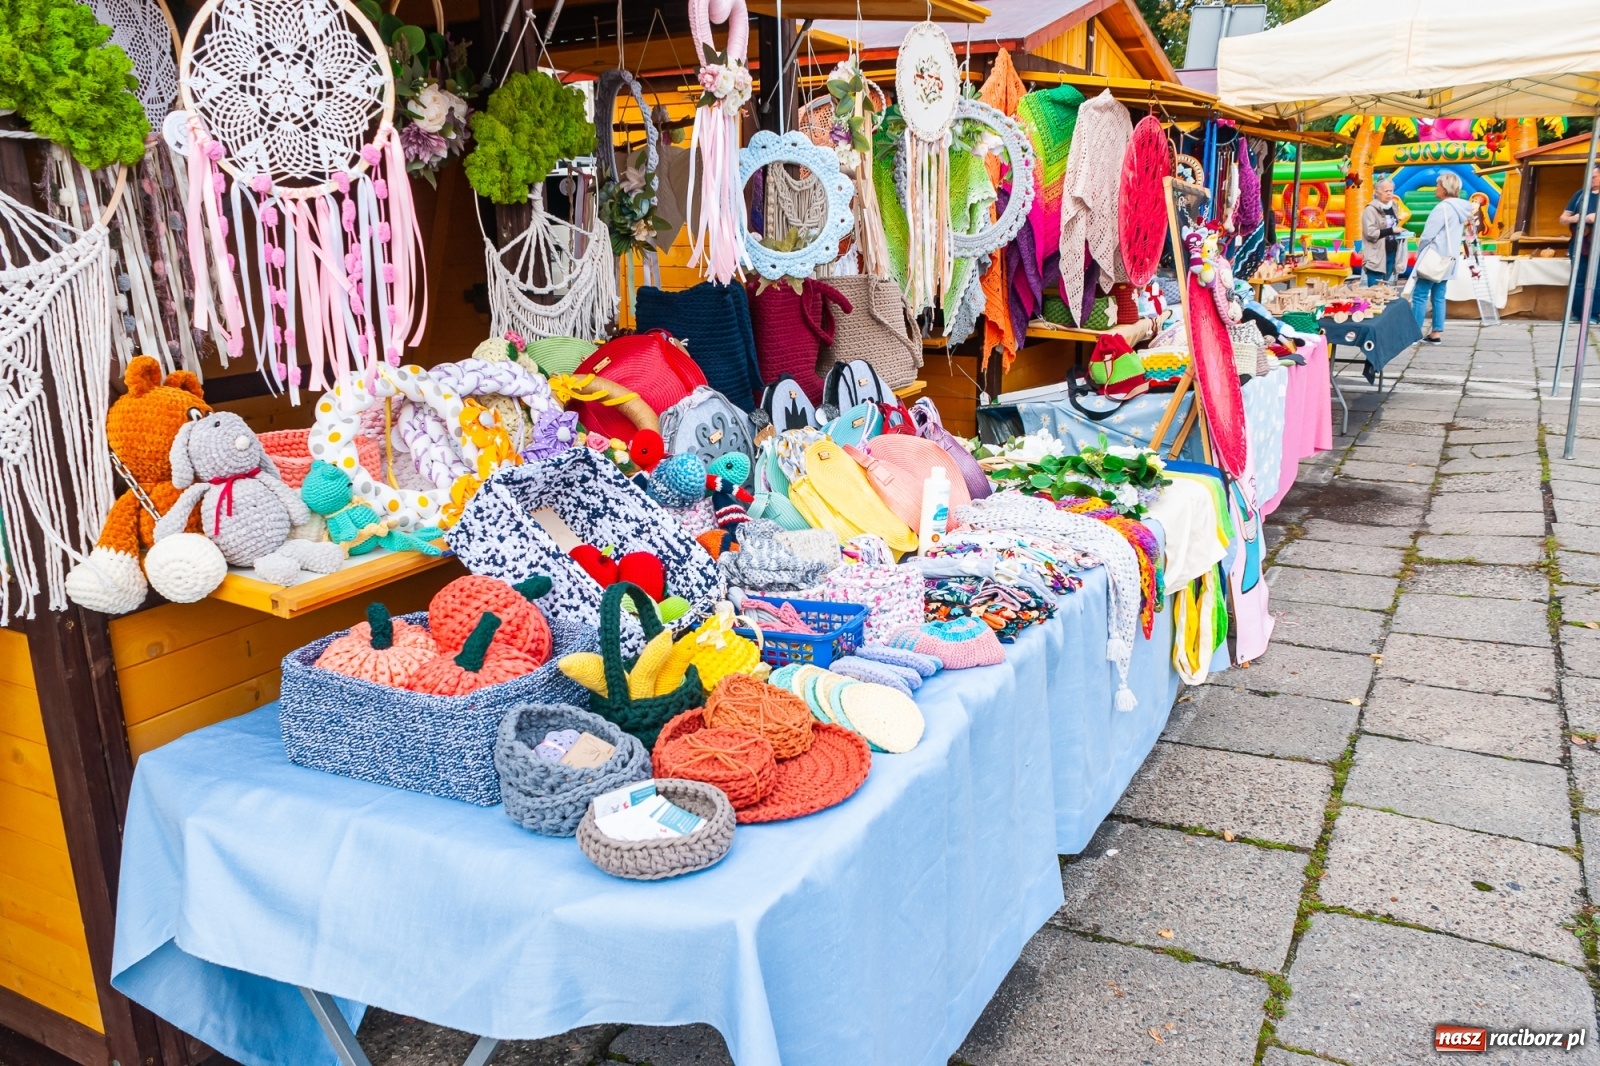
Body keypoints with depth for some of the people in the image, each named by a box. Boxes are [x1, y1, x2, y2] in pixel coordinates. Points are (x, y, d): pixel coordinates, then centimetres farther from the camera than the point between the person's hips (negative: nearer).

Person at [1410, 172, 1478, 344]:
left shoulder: (1443, 207, -16)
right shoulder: (1461, 208, 11)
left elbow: (1428, 235, -17)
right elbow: (1453, 234, 16)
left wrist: (1419, 253, -1)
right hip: (1447, 259, 9)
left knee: (1419, 295, -6)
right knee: (1438, 296, 10)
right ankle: (1437, 333, 10)